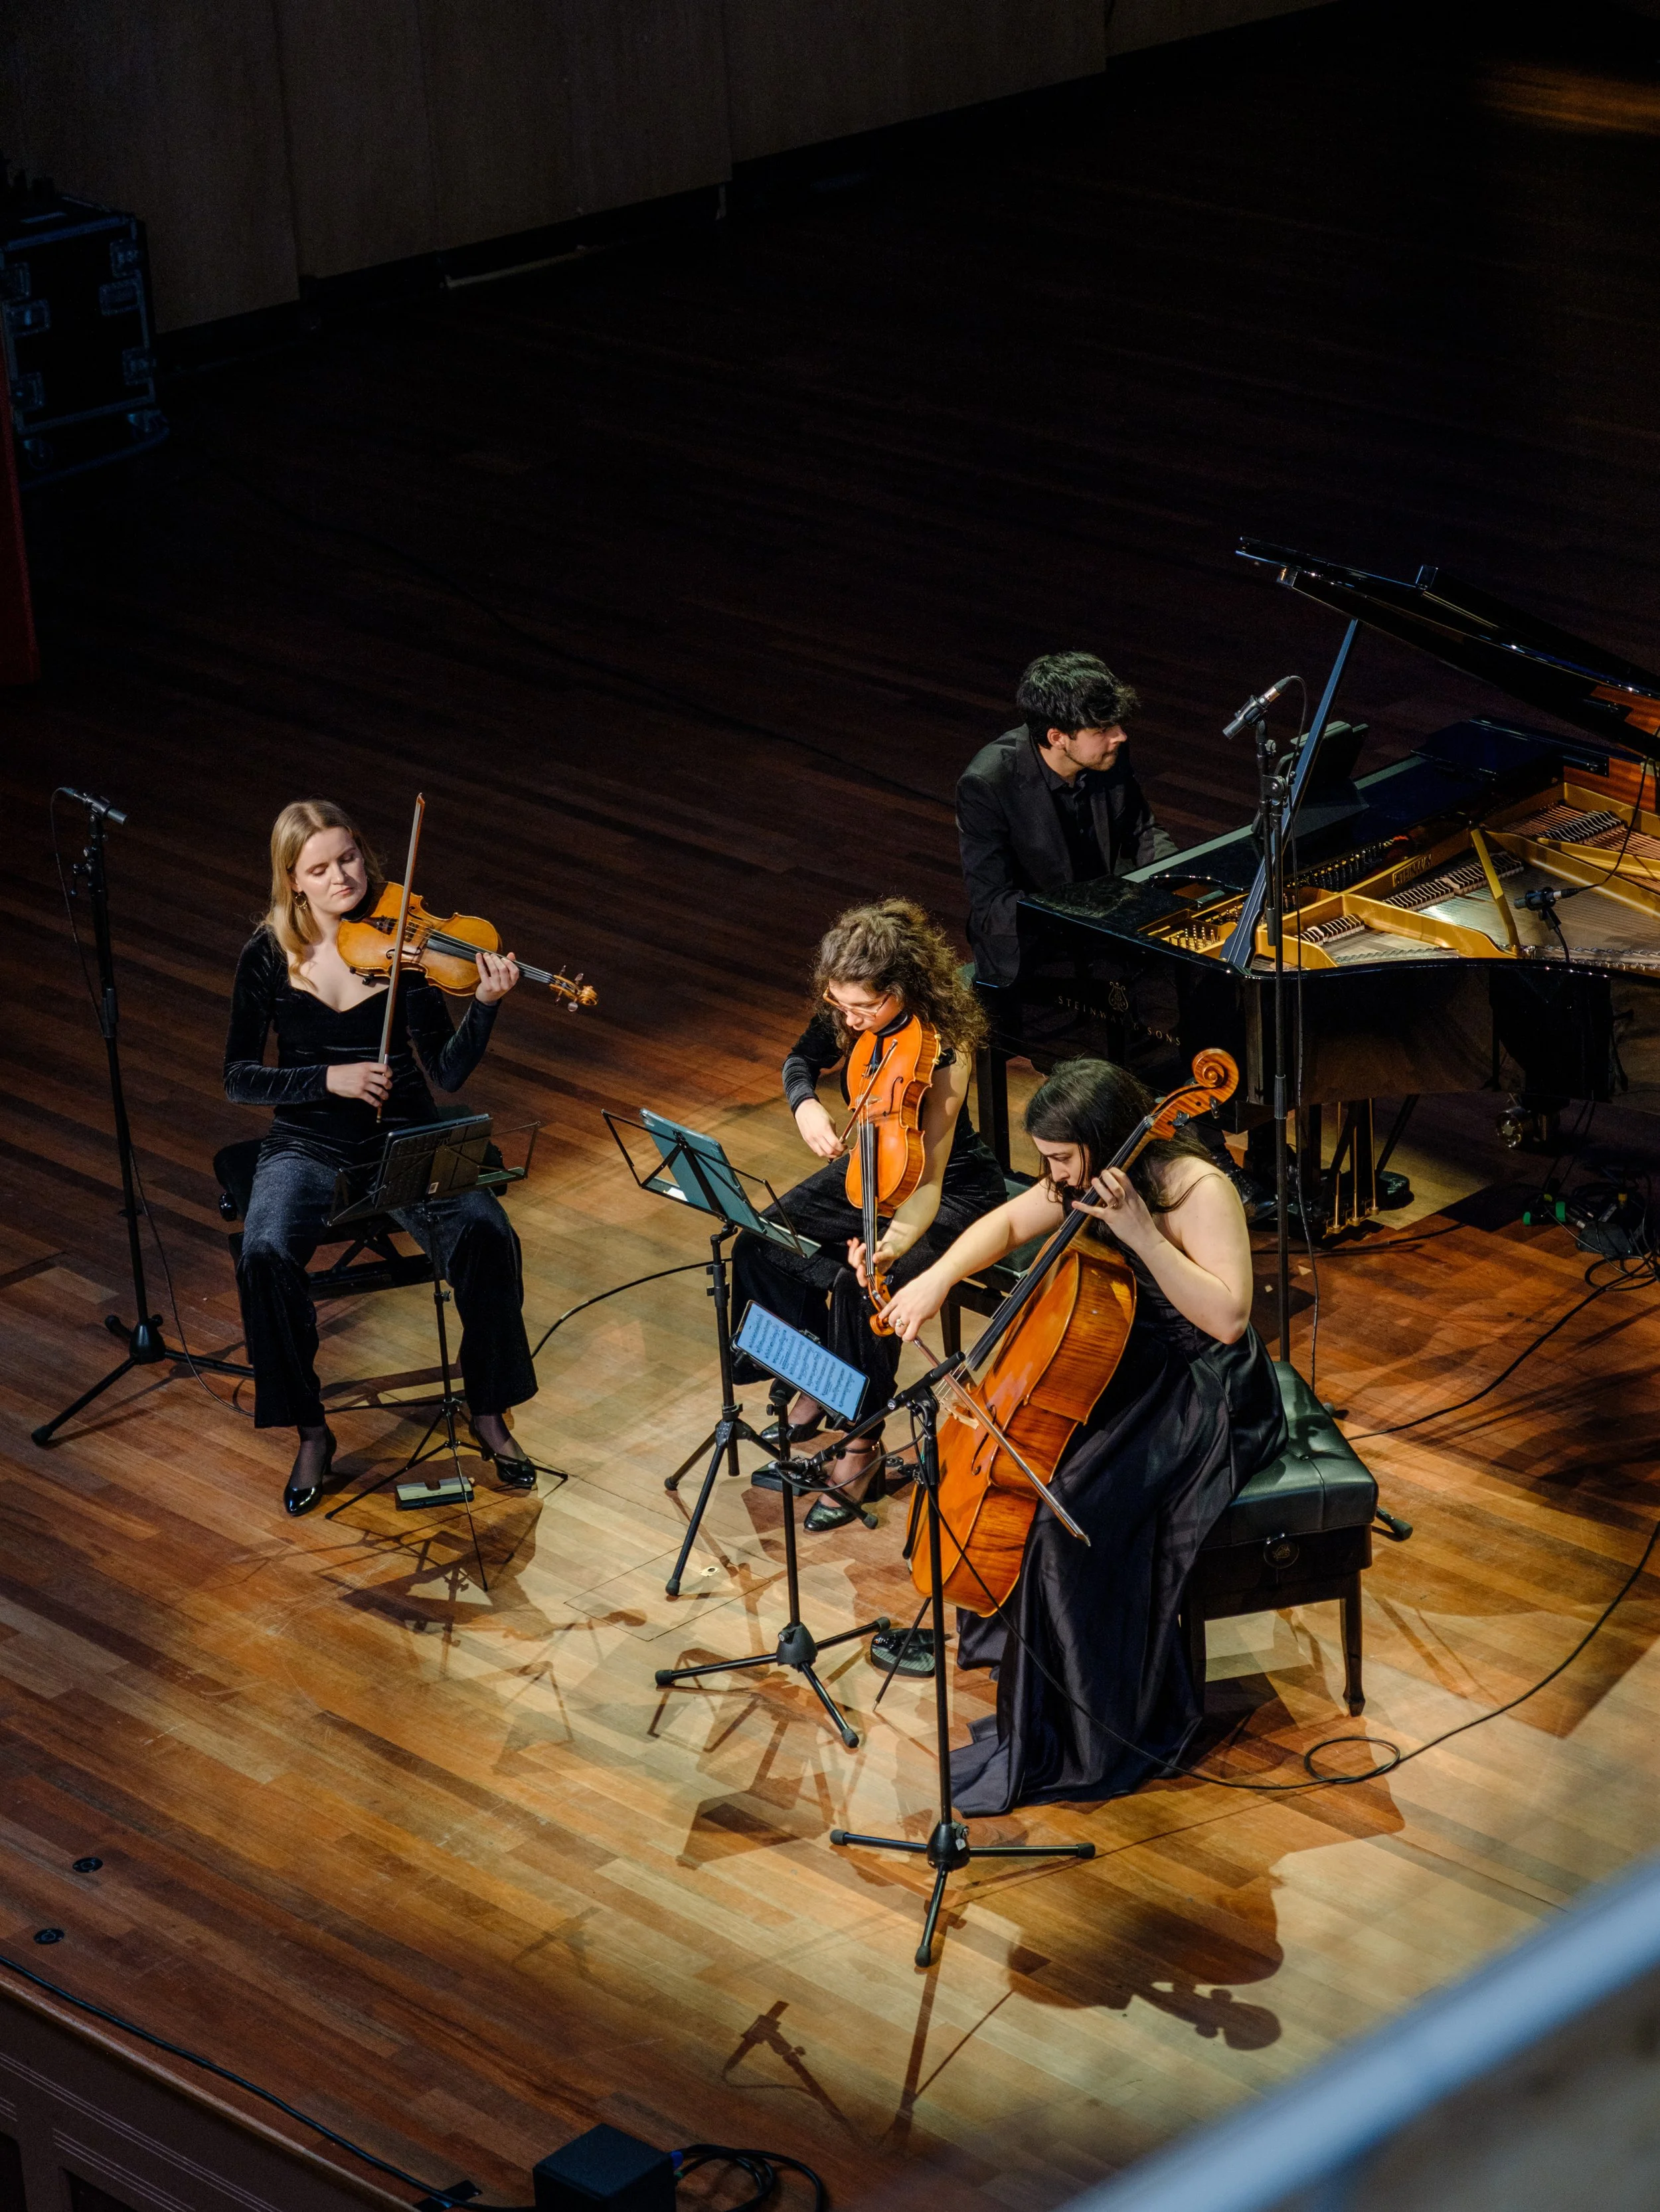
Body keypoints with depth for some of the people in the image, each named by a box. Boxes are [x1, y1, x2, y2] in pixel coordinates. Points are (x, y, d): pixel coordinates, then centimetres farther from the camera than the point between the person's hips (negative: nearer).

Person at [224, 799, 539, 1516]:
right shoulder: (269, 956, -3)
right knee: (266, 1255, -31)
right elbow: (238, 1079, -2)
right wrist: (327, 1080, -17)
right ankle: (310, 1431, -11)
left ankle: (488, 1411, -6)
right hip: (308, 1146, 0)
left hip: (405, 1137, 0)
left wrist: (486, 1004, -26)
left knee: (485, 1233, -28)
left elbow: (448, 1072, -9)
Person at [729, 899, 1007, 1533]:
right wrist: (804, 1103, -20)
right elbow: (802, 1060, 5)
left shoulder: (942, 1051, -33)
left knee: (864, 1287, -30)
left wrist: (895, 1241, -57)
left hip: (953, 1188, -7)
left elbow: (927, 1181, -37)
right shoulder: (845, 1019, -16)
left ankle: (863, 1444, -11)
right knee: (760, 1247, -12)